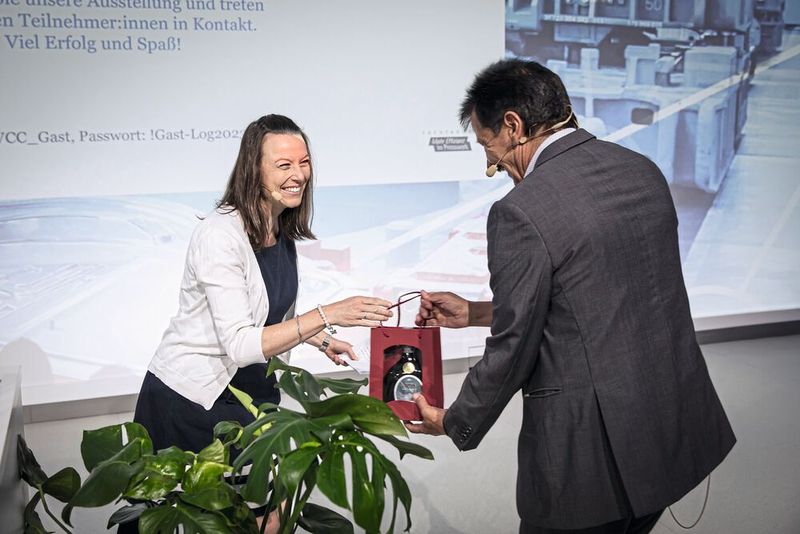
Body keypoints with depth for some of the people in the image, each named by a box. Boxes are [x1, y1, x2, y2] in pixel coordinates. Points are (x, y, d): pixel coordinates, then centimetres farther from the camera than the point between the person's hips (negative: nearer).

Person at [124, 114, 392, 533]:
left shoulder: (283, 234, 2)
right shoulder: (219, 235, -23)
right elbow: (238, 345, -30)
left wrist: (319, 340, 7)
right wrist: (327, 316, -36)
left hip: (252, 391, 7)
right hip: (188, 400, -7)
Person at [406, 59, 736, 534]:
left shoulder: (521, 212, -20)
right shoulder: (644, 170, 4)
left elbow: (513, 349, -13)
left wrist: (454, 423, 6)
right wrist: (473, 313, 18)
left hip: (590, 449, -7)